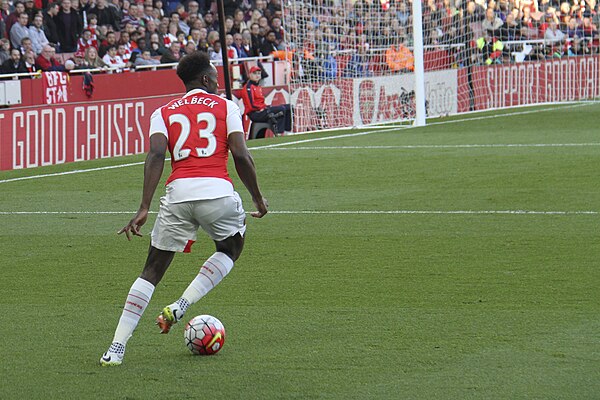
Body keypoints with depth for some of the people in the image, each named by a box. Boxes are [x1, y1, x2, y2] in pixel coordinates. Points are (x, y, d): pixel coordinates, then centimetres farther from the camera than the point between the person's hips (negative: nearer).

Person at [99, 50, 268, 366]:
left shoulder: (164, 113, 16)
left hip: (178, 192, 2)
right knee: (230, 250, 28)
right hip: (217, 190, -2)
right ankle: (180, 307, 7)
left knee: (152, 270, 10)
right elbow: (241, 155, 1)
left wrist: (144, 208, -6)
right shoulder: (226, 106, 12)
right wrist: (258, 198, 13)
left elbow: (156, 155, -1)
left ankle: (116, 348, 1)